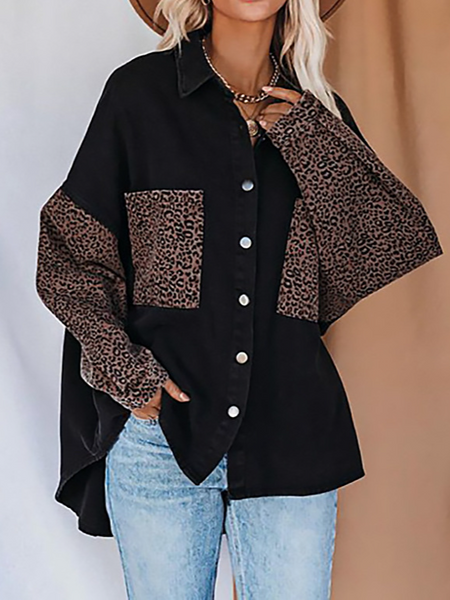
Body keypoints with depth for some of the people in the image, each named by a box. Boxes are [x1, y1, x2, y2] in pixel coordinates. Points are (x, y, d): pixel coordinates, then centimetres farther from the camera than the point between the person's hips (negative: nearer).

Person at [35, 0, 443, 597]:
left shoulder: (317, 115, 9)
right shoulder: (141, 90, 2)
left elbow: (400, 244, 0)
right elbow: (66, 249, 2)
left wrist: (309, 136, -7)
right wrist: (125, 370, -9)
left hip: (291, 434, 2)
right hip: (159, 419, -1)